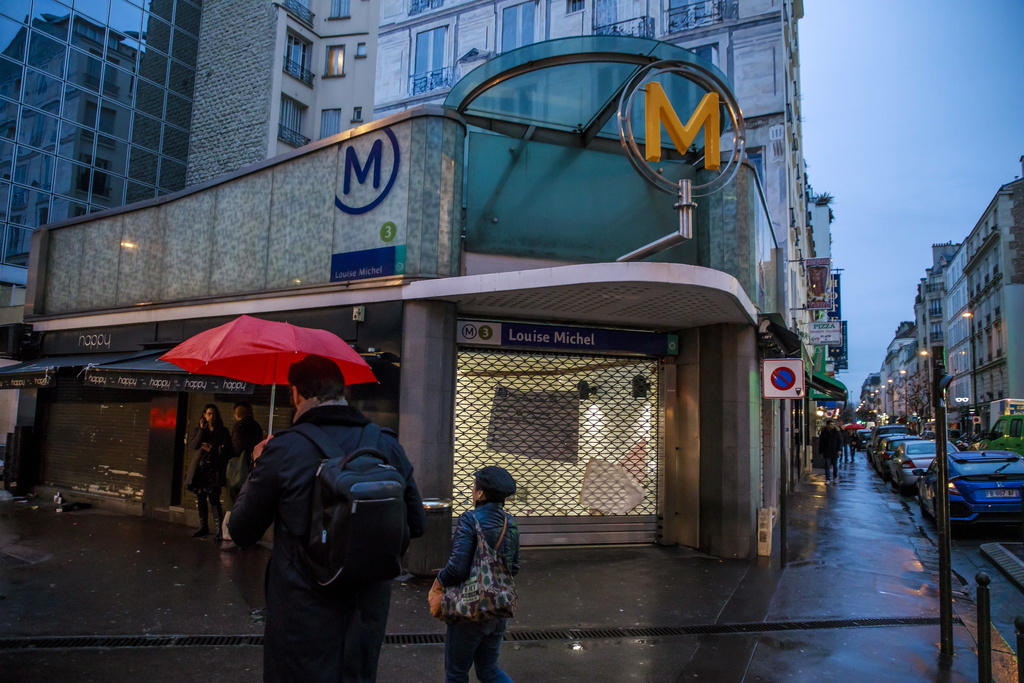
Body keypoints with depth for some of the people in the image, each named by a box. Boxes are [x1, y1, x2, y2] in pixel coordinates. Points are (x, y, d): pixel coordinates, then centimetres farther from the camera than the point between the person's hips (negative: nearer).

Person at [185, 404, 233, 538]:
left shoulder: (223, 431, 4)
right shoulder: (199, 430, 11)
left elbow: (226, 450, 0)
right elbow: (193, 445, -4)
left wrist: (212, 449, -12)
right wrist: (202, 430, -9)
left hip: (214, 468, -4)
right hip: (200, 467, 4)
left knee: (213, 498, -12)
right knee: (201, 497, 9)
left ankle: (219, 528, -13)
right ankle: (203, 527, 20)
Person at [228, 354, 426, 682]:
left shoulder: (282, 450, -16)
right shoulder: (388, 445, -6)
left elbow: (241, 533, -3)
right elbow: (416, 525, 2)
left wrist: (258, 467, 10)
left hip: (302, 620, -3)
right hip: (369, 611, 3)